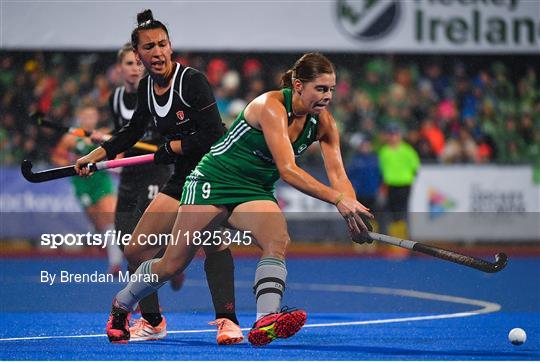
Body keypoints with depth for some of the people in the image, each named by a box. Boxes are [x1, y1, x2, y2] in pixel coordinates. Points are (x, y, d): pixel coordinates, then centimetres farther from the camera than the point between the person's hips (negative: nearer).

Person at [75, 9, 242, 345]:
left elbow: (213, 135, -22)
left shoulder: (192, 80, -16)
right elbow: (133, 131, 22)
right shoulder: (146, 87, 6)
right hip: (183, 178, 8)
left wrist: (172, 148, -10)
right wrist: (95, 155, 15)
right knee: (136, 251, 7)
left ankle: (227, 321, -41)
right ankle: (153, 322, 27)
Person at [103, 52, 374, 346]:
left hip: (256, 193, 5)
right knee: (172, 265, 0)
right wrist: (337, 199, -41)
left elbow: (337, 175, -10)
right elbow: (287, 170, -33)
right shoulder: (271, 106, -25)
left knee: (278, 241, -28)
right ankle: (121, 306, 27)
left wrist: (352, 209, -31)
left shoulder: (323, 122, -5)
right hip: (215, 181, -5)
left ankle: (265, 323, -44)